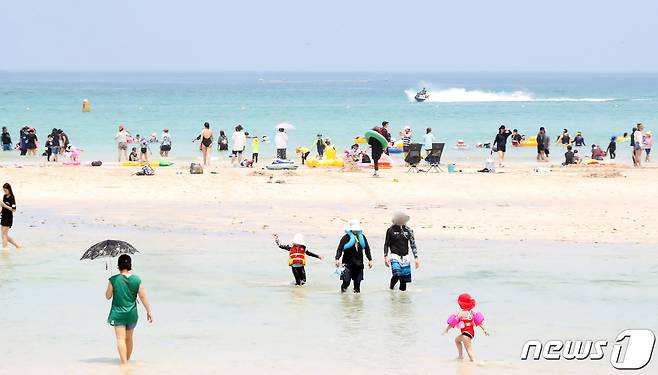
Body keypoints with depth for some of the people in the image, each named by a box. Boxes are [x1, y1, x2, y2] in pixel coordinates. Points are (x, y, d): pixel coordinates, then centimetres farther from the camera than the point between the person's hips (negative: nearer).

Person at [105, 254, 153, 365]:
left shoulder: (113, 280, -10)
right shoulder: (137, 280, -4)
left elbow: (108, 296, -1)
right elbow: (143, 296, -1)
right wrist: (149, 311, 6)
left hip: (118, 314, -3)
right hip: (132, 314, 3)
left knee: (121, 338, -8)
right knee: (129, 338, 19)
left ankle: (124, 362, -21)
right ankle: (127, 359, 33)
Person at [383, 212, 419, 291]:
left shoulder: (408, 230, 5)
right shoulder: (391, 230, 0)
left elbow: (413, 244, 8)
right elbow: (386, 244, 6)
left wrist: (416, 258, 3)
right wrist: (386, 256, -3)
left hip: (405, 257, 3)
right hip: (395, 255, -3)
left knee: (404, 278, -2)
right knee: (397, 274, -20)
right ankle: (391, 286, 6)